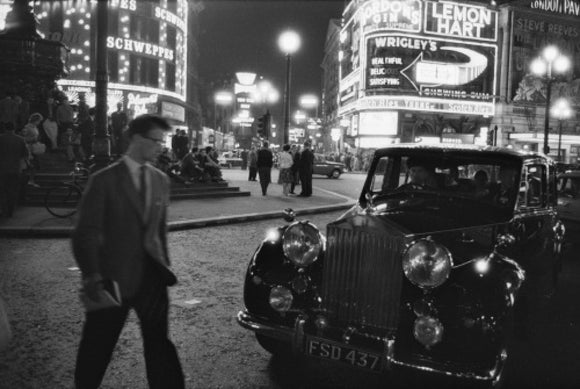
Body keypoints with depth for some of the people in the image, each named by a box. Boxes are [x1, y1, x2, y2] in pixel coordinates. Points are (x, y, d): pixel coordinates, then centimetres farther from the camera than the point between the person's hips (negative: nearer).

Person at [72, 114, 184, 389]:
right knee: (97, 346, 11)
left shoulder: (161, 180, 7)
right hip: (115, 274, -3)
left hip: (152, 274, 4)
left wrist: (165, 266, 13)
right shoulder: (104, 180, -8)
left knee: (158, 342, 10)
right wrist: (91, 274, -20)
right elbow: (86, 232, -10)